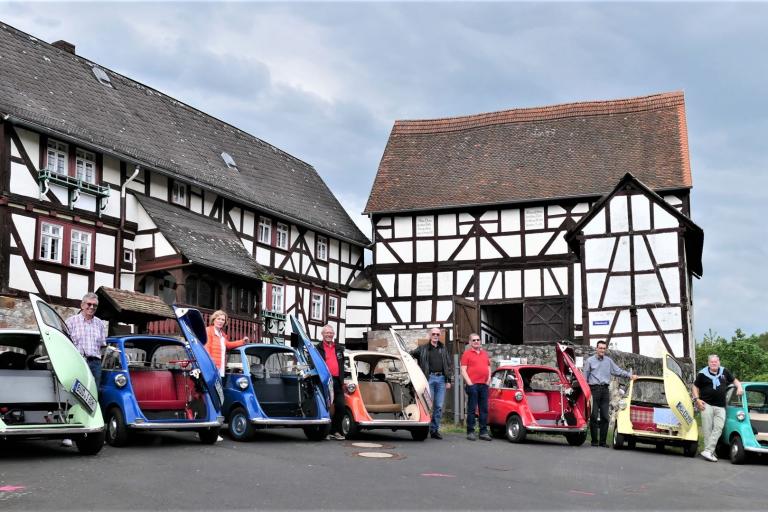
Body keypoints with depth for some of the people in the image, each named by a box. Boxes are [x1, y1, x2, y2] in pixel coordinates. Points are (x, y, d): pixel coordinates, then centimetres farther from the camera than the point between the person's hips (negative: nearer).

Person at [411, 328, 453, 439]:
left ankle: (435, 430, 9)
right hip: (429, 378, -3)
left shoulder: (444, 349, 17)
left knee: (439, 406, 3)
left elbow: (449, 365, 15)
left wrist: (448, 380, 7)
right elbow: (410, 355, 12)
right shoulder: (423, 349, 10)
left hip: (441, 378, 3)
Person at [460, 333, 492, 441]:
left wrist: (489, 379, 8)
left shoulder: (485, 353, 19)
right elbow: (463, 370, -5)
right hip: (472, 385, -5)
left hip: (484, 385, 5)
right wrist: (469, 383, -12)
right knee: (472, 409, -2)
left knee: (484, 409, 6)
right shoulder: (467, 353, 2)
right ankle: (470, 432, 2)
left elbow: (489, 367, 23)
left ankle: (484, 432, 10)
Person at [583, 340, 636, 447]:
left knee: (605, 417, 1)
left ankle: (603, 441, 6)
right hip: (594, 389, -3)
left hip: (605, 390, 3)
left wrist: (630, 375, -1)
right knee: (594, 416, -4)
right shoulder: (590, 360, 6)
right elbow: (585, 377, 7)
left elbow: (618, 371, 13)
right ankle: (594, 441, 2)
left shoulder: (609, 361, 14)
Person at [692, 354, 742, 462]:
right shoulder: (702, 374, 3)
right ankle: (710, 452, -1)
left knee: (718, 428, -9)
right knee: (707, 429, -4)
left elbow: (734, 380, 25)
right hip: (706, 405, -3)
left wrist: (739, 387, 5)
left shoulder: (724, 372, 12)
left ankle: (707, 451, -12)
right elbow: (695, 387, 9)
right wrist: (697, 399, -4)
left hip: (720, 407, 3)